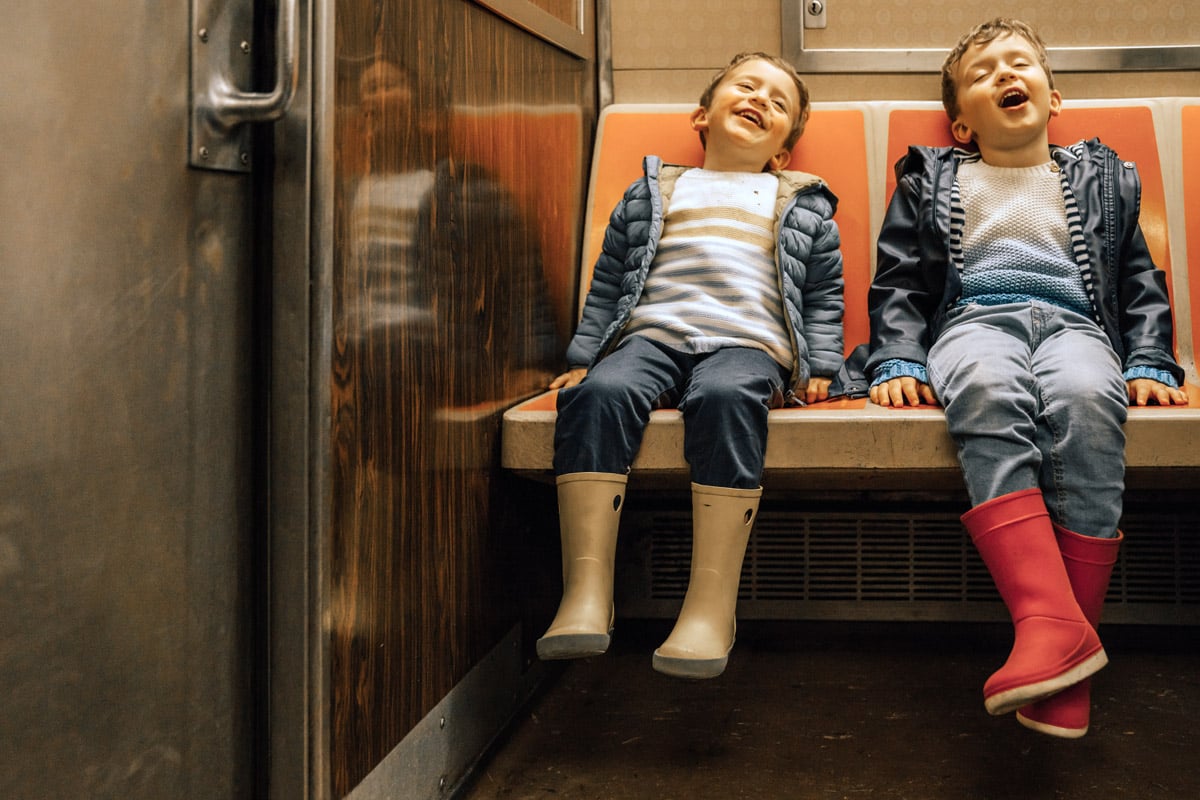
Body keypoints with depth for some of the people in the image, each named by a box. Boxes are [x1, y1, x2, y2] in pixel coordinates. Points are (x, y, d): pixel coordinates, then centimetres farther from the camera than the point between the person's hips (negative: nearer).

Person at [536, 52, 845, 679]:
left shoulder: (802, 207, 27)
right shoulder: (652, 194, 28)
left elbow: (825, 293, 21)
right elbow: (609, 281, 24)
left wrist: (818, 368, 6)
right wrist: (583, 355, 12)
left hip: (749, 343, -1)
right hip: (651, 337, 2)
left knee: (724, 397, -38)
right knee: (599, 393, -33)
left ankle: (711, 605, -41)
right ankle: (586, 593, -36)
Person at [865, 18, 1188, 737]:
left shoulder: (1103, 179, 28)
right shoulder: (932, 181, 24)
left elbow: (1140, 282, 23)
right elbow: (898, 282, 15)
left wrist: (1150, 365, 6)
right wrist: (898, 360, -2)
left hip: (1073, 321, 1)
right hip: (974, 320, 0)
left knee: (1086, 397, -38)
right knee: (987, 393, -40)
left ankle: (1073, 638, -39)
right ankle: (1051, 622, -50)